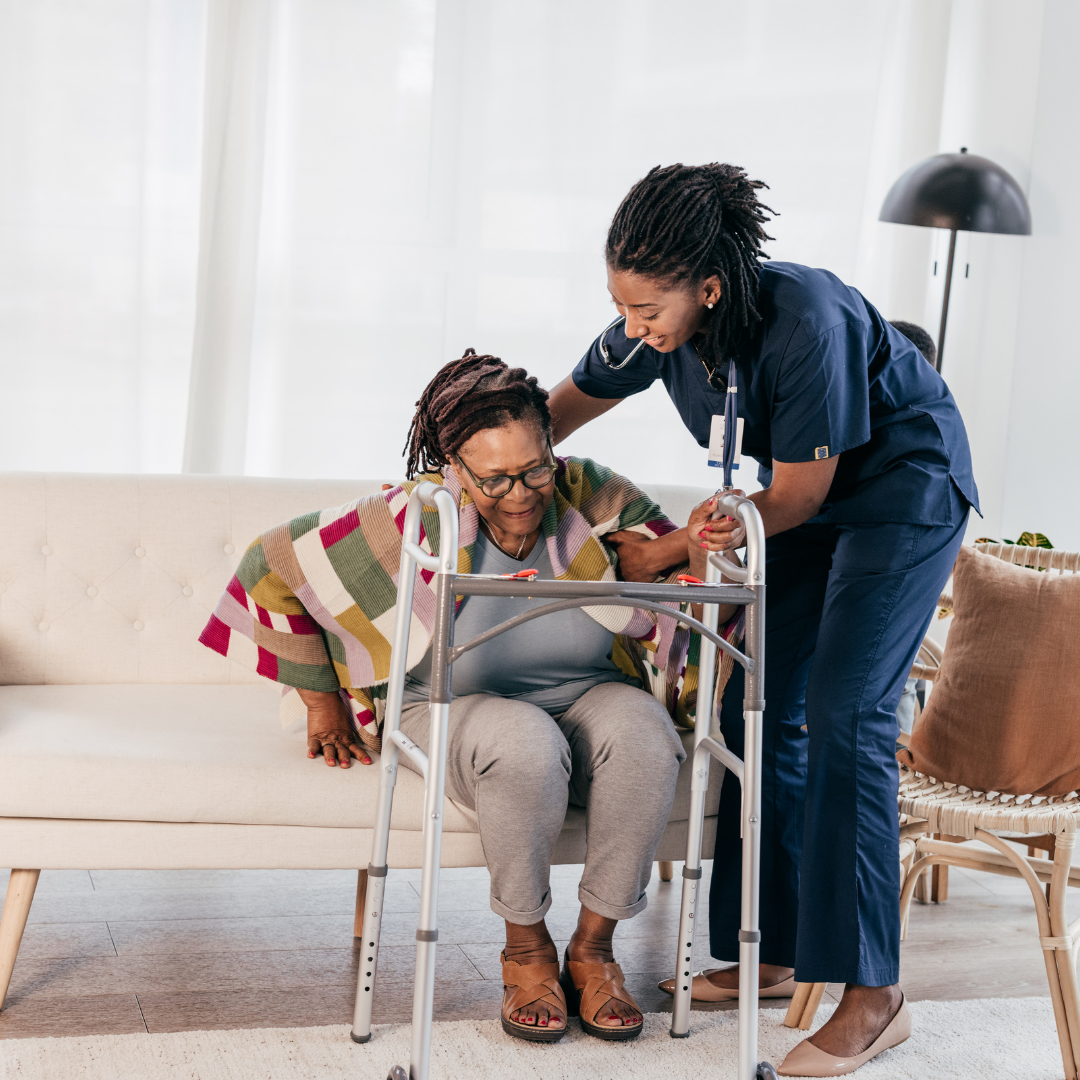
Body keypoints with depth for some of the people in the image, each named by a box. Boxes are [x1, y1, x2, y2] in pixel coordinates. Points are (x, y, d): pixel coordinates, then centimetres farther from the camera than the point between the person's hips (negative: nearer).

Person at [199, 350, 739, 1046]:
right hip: (458, 709, -2)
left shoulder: (592, 497, -10)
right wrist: (323, 702, -4)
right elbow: (273, 565, -8)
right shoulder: (416, 521, -18)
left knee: (642, 733, -33)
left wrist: (707, 553, -24)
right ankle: (526, 948, -12)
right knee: (524, 746, -38)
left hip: (585, 697, 3)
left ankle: (594, 946, -13)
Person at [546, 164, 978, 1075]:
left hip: (902, 491, -7)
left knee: (843, 714, -17)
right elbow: (574, 402, 6)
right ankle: (773, 953, 13)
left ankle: (875, 995, -13)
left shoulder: (805, 322, -35)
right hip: (805, 502, 8)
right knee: (758, 710, 3)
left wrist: (670, 551, -17)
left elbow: (795, 496, -25)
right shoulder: (658, 327, -14)